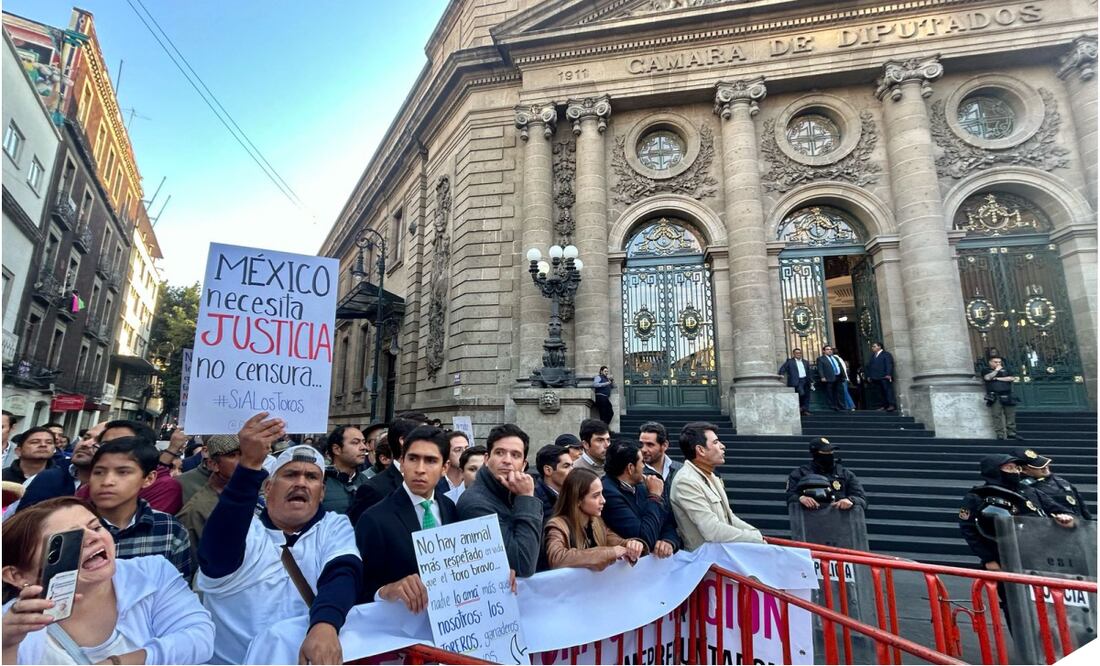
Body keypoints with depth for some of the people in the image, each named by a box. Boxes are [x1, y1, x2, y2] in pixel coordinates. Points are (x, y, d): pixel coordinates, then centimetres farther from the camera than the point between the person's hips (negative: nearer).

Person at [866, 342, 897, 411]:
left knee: (888, 391, -7)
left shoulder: (886, 354, 2)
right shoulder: (872, 356, 23)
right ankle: (885, 406, 5)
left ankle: (892, 405, -8)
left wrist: (888, 374, -20)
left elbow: (889, 365, -9)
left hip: (884, 377, -6)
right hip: (875, 378, 6)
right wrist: (869, 375, 11)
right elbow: (869, 366, 20)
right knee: (881, 393, 3)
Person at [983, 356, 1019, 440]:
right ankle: (1000, 434, -5)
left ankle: (1011, 433, 7)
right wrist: (996, 370, -1)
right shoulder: (986, 370, 11)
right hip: (994, 396, -3)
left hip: (1007, 396, 3)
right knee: (997, 415, -6)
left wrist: (998, 378, -3)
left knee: (1010, 415, 0)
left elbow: (1012, 378, 4)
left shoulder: (1006, 370, 19)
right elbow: (987, 377, -9)